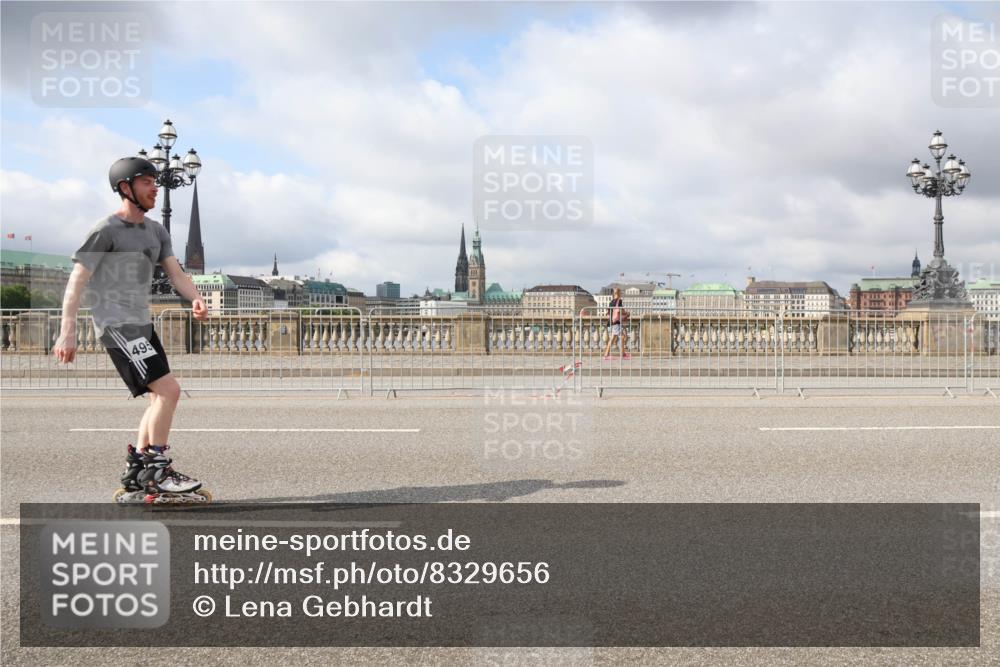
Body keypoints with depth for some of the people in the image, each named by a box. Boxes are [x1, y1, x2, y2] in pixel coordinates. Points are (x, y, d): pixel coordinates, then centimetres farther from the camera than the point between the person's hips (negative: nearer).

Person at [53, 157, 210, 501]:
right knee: (168, 390, -16)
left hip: (142, 325, 9)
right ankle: (157, 471, -7)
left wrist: (196, 299, -16)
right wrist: (67, 331, -16)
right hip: (117, 327, -9)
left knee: (161, 397, 10)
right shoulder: (106, 231, -9)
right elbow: (77, 281, -10)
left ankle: (136, 471, 19)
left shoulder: (156, 231, 14)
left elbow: (176, 274, 5)